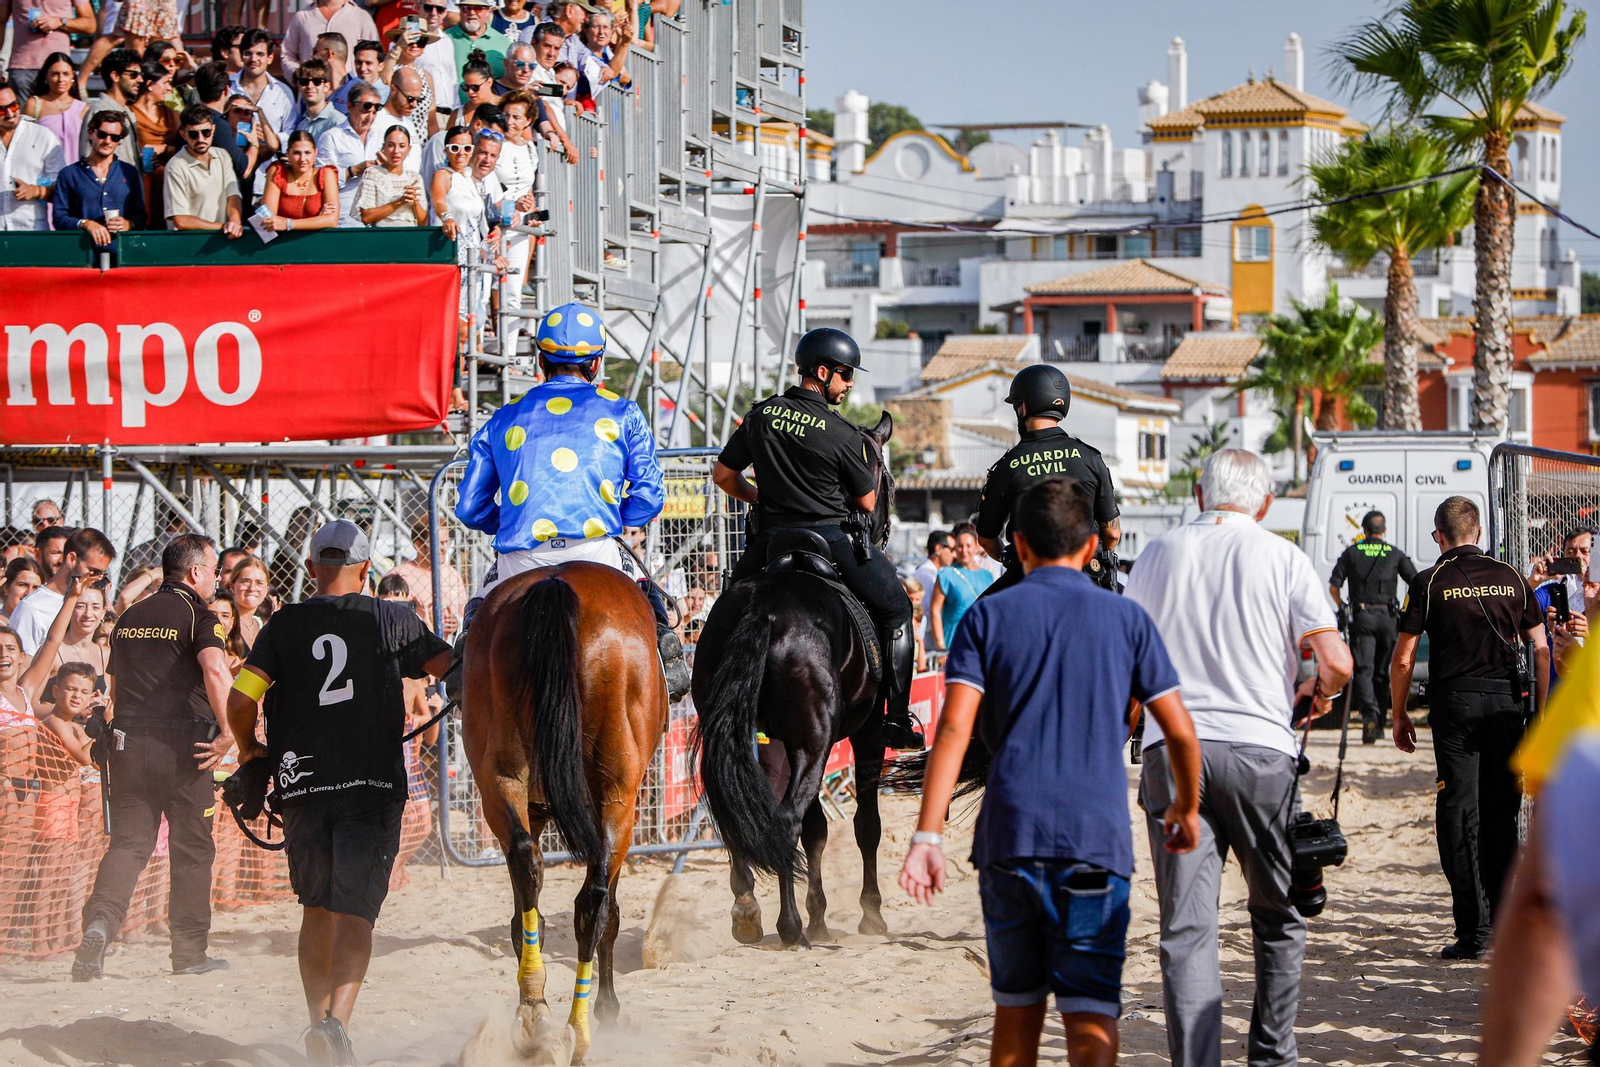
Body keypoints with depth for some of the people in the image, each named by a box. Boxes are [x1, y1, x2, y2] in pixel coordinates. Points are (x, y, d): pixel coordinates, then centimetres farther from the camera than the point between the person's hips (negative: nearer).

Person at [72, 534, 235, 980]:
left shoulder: (130, 617, 16)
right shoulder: (197, 615, -6)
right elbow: (215, 669, -24)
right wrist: (228, 733, -21)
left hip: (129, 742, 5)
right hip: (182, 744, -5)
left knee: (128, 841, 6)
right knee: (191, 847, 6)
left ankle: (100, 921, -19)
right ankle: (190, 951, 12)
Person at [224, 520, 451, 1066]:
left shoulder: (284, 624, 4)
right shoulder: (392, 620, 3)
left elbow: (240, 699, -5)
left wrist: (249, 749, 13)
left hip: (302, 783, 2)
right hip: (374, 785, -2)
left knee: (317, 910, 18)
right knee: (354, 913, -6)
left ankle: (319, 1020, 22)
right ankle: (336, 1018, -27)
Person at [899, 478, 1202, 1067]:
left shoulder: (988, 616, 7)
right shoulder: (1126, 618, 8)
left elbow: (954, 727, -5)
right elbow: (1180, 733, 6)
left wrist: (927, 836, -9)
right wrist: (1186, 808, 24)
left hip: (1009, 839, 1)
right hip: (1097, 839, -1)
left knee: (1016, 1010, 16)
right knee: (1091, 1017, -6)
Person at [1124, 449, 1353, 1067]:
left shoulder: (1157, 555, 9)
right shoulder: (1282, 558, 1)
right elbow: (1337, 663, -6)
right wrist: (1320, 693, 16)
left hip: (1171, 748, 1)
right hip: (1260, 747, -1)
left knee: (1185, 928, -1)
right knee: (1278, 917, 16)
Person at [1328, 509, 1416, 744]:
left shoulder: (1351, 553, 6)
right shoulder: (1396, 554, 9)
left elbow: (1333, 585, 4)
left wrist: (1341, 606, 22)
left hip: (1362, 616, -2)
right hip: (1387, 618, 2)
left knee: (1363, 669, -7)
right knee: (1382, 672, 12)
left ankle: (1369, 712, -31)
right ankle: (1378, 724, 16)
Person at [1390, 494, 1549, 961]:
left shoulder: (1430, 582, -2)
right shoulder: (1511, 577, 8)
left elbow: (1403, 658, -3)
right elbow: (1541, 649, 8)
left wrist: (1399, 716, 8)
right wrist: (1541, 709, 15)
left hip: (1455, 700, -3)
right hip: (1506, 701, 3)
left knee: (1460, 817, -1)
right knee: (1501, 812, 13)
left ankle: (1473, 931, -5)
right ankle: (1504, 920, 19)